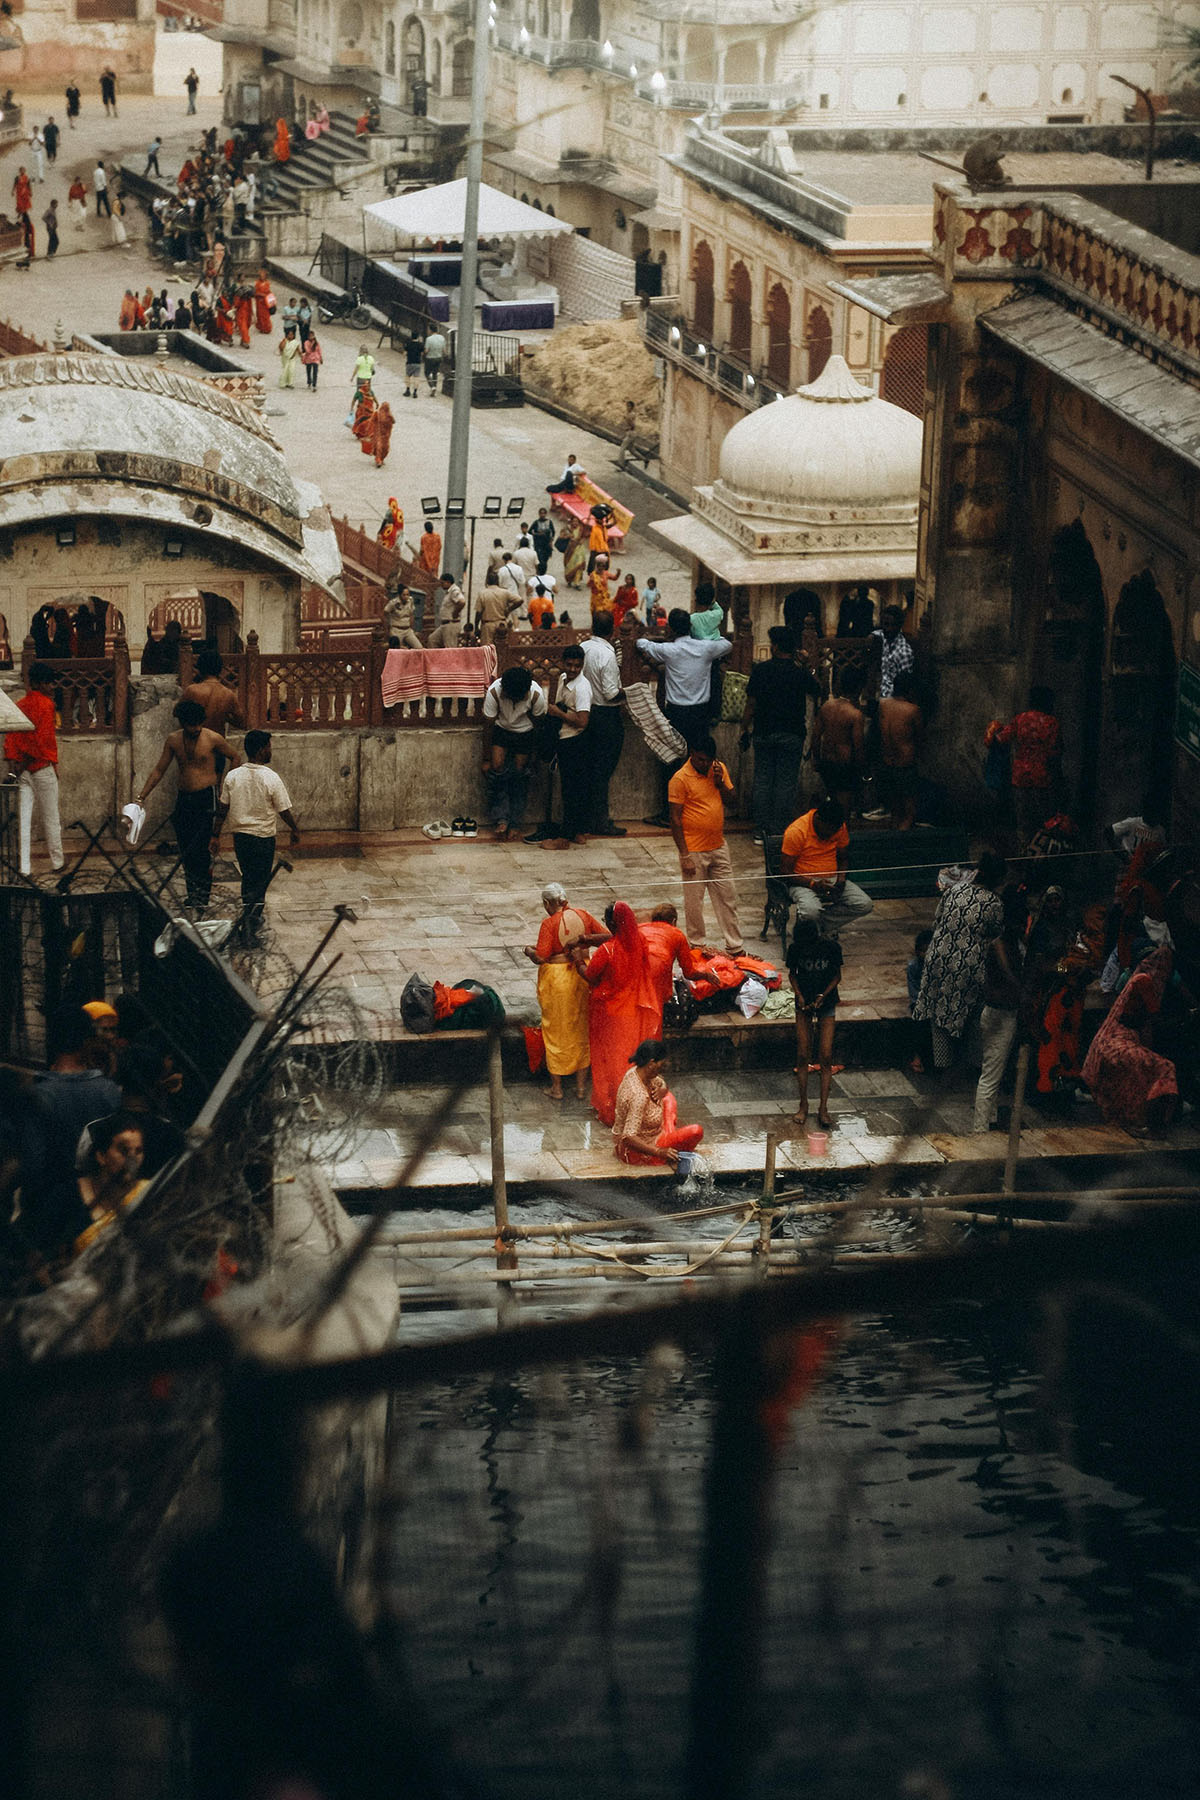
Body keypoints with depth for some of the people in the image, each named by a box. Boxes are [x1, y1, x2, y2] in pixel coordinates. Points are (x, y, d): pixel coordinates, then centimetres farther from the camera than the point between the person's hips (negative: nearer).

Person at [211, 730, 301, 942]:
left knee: (249, 878, 21)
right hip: (263, 837, -5)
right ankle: (250, 920, -8)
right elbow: (284, 811, -10)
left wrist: (216, 836, 11)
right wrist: (295, 831, 7)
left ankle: (252, 919, 32)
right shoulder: (271, 779, -16)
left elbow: (222, 809, 1)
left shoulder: (232, 777, -4)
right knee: (260, 881, 5)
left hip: (240, 835, 5)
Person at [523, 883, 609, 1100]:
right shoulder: (583, 915, -2)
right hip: (582, 975, 5)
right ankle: (581, 1085, 21)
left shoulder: (549, 923, -16)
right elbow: (607, 937, 2)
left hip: (556, 979, -5)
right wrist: (584, 939, 7)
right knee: (580, 1030, 16)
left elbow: (541, 958, -17)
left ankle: (556, 1087, 16)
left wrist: (529, 950, 1)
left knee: (555, 1032, 9)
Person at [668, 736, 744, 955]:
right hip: (694, 851, -6)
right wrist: (685, 856, -16)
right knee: (694, 902, 4)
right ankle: (697, 947, 17)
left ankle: (735, 947, 19)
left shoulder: (719, 769, 4)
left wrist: (720, 782, -10)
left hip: (718, 847, 6)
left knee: (728, 898, 11)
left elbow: (730, 800, 10)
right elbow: (675, 819, -13)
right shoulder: (680, 779, -14)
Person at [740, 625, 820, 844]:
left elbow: (751, 705, -2)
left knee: (762, 780, 8)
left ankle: (761, 830, 8)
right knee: (786, 783, 3)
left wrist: (745, 731, 9)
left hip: (763, 733, 1)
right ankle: (779, 831, 2)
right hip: (791, 735, -1)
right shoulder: (801, 674, -5)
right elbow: (818, 696, 13)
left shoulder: (760, 670, -5)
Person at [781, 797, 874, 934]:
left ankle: (822, 921, -5)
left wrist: (841, 878, -6)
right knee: (811, 911, -37)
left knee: (866, 905, -16)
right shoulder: (796, 831, -17)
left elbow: (844, 857, 15)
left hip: (832, 880, 5)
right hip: (804, 882, -5)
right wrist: (813, 884, -27)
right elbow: (786, 871, -15)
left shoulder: (839, 827, -1)